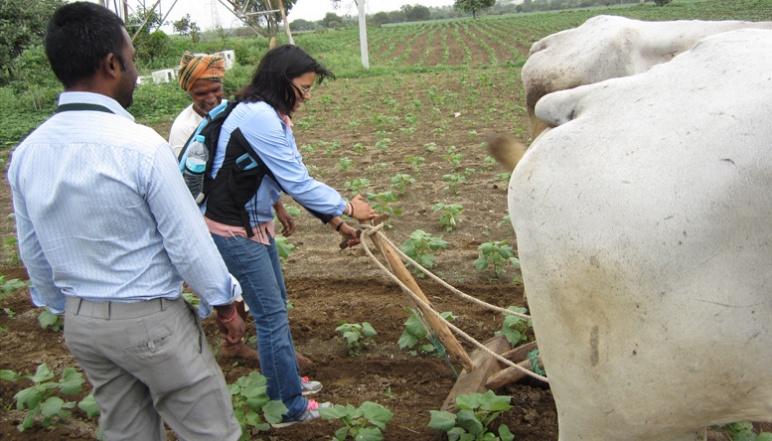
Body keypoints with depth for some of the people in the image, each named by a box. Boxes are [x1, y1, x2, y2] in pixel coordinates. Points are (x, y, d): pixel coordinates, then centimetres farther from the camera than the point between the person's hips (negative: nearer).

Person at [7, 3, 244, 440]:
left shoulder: (26, 153, -3)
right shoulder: (142, 146, -22)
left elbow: (33, 252, 7)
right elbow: (189, 242, -16)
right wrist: (224, 303, -1)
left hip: (80, 322, 7)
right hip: (150, 320, -7)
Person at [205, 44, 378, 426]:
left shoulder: (272, 116, 8)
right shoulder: (258, 116, -23)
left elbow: (294, 180, 9)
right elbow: (297, 183, -22)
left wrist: (337, 222, 8)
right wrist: (347, 207, -8)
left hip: (256, 223, 10)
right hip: (233, 230, -10)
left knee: (276, 305, 21)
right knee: (271, 315, -1)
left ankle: (284, 382, 40)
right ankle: (290, 408, 14)